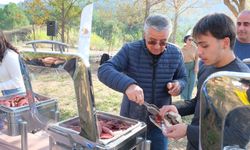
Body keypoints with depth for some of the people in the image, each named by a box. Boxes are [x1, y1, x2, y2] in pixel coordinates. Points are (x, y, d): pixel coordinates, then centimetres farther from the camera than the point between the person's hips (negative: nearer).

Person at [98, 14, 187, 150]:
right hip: (131, 119, -1)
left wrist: (178, 85, -18)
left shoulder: (175, 54, -6)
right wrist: (127, 84, -42)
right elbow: (104, 71, -24)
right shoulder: (130, 50, -15)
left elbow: (183, 78, 8)